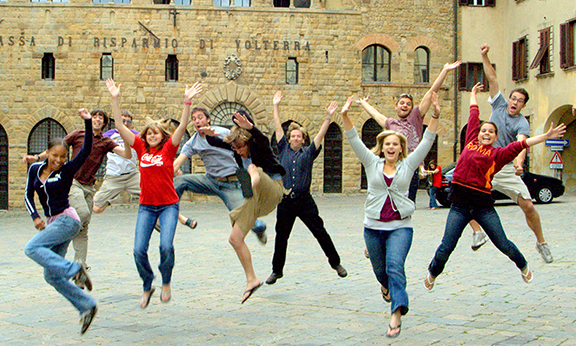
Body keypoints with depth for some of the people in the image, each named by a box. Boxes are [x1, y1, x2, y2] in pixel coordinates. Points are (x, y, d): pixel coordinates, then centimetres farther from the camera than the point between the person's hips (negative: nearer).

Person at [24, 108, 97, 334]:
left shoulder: (67, 170, -7)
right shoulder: (35, 169, 7)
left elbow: (86, 150, -19)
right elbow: (28, 196, 12)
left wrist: (88, 122, -26)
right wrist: (35, 217, -4)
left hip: (67, 220, -7)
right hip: (51, 222, 7)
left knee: (32, 248, -26)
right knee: (51, 277, 3)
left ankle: (74, 269, -23)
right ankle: (87, 306, 8)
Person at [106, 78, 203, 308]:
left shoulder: (168, 149, 0)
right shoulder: (141, 148, 6)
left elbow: (182, 126, -12)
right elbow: (120, 126, 4)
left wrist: (187, 101, -22)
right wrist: (115, 99, -2)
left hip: (168, 205, -2)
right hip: (146, 206, 2)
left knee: (166, 246, -18)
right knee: (139, 250, -7)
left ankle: (166, 283, 9)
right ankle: (147, 287, 17)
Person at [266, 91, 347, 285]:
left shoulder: (309, 152, 6)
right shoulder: (284, 150, 8)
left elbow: (320, 135, -1)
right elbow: (277, 128, 8)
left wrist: (328, 117, -10)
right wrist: (276, 106, 8)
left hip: (305, 200, -1)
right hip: (285, 202, 1)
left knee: (320, 232, 1)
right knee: (281, 237, 7)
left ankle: (335, 263, 16)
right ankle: (277, 270, 21)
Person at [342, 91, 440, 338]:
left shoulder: (408, 165, 4)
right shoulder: (372, 163, 5)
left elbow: (427, 141, -3)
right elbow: (354, 140, -4)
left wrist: (435, 116, -14)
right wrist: (345, 116, -16)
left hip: (400, 226, -2)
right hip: (373, 226, 2)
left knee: (395, 266, -21)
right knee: (380, 268, 16)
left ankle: (397, 313, -25)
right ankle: (387, 287, 52)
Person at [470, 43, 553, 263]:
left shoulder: (522, 123, -7)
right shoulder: (499, 105, 5)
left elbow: (521, 143, -26)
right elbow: (492, 78, 1)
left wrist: (519, 161, -46)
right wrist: (484, 57, -8)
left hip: (507, 168, -3)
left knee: (528, 206, -9)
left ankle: (541, 242, 12)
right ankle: (477, 233, -6)